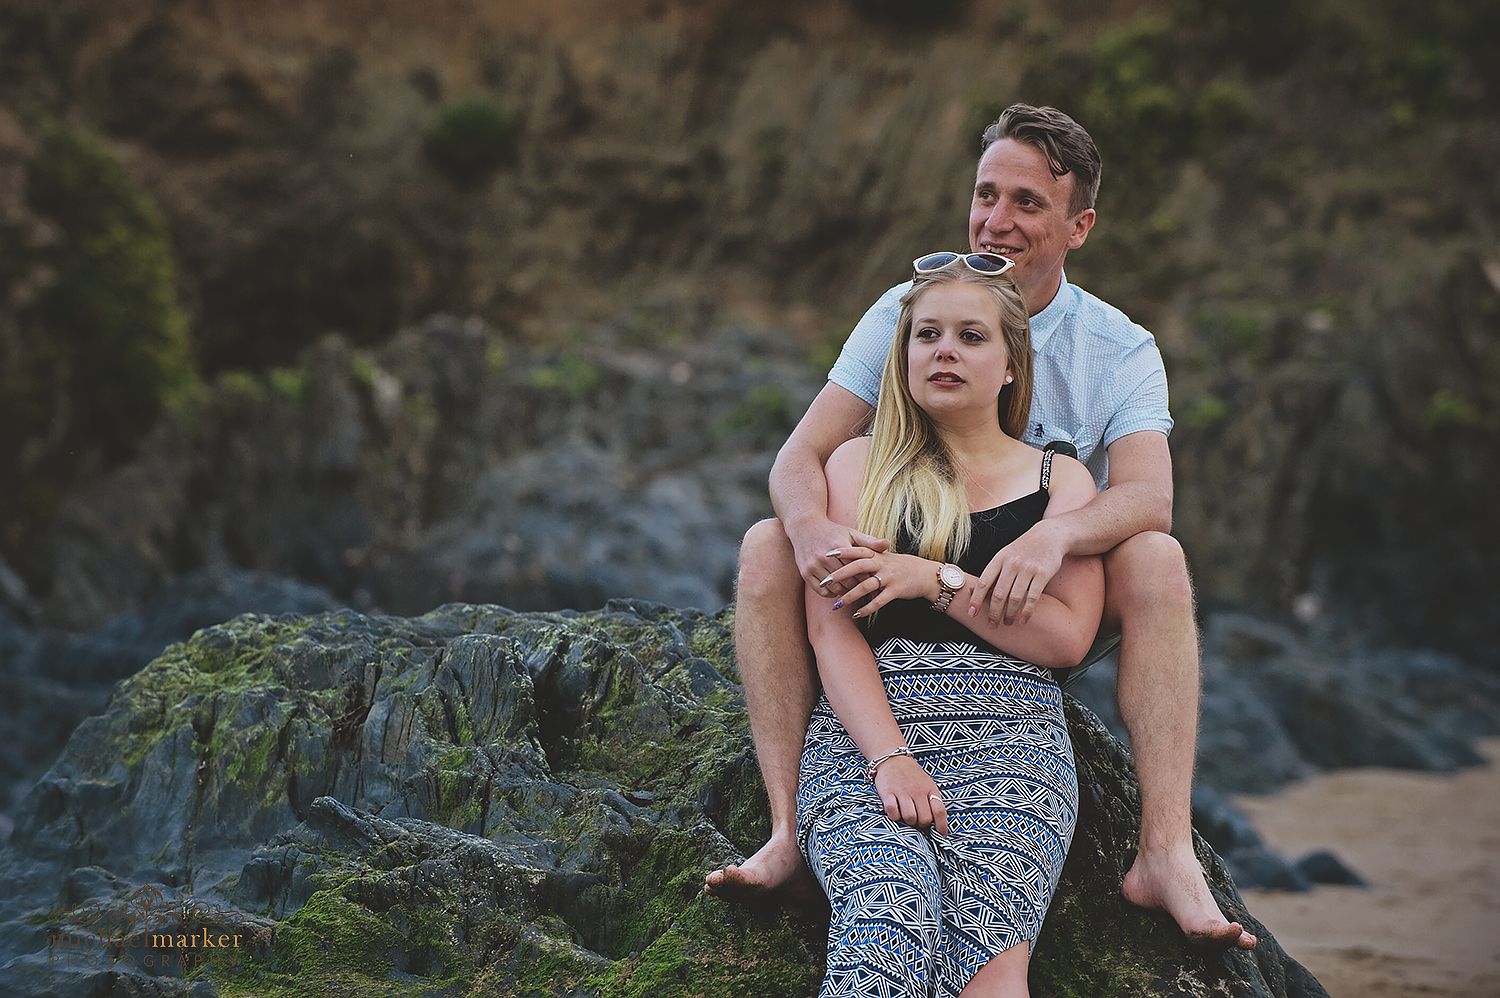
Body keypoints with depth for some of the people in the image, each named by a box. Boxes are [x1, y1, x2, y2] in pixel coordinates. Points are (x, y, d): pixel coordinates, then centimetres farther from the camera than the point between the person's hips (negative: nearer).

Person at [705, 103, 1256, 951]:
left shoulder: (1121, 350, -3)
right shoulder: (908, 312, -1)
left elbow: (1149, 494, -21)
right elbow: (801, 457, -9)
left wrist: (1053, 536, -44)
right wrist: (812, 529, -35)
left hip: (1043, 622, -1)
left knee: (1156, 559, -29)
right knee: (767, 547, -23)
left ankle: (1167, 852, -34)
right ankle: (792, 832, -31)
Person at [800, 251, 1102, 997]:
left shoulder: (1060, 482, 19)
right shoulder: (859, 466, 18)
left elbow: (1067, 637, 6)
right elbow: (831, 630, 6)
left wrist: (938, 580, -4)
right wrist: (890, 758, -11)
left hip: (1008, 735, 0)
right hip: (864, 731, 0)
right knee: (891, 914, -34)